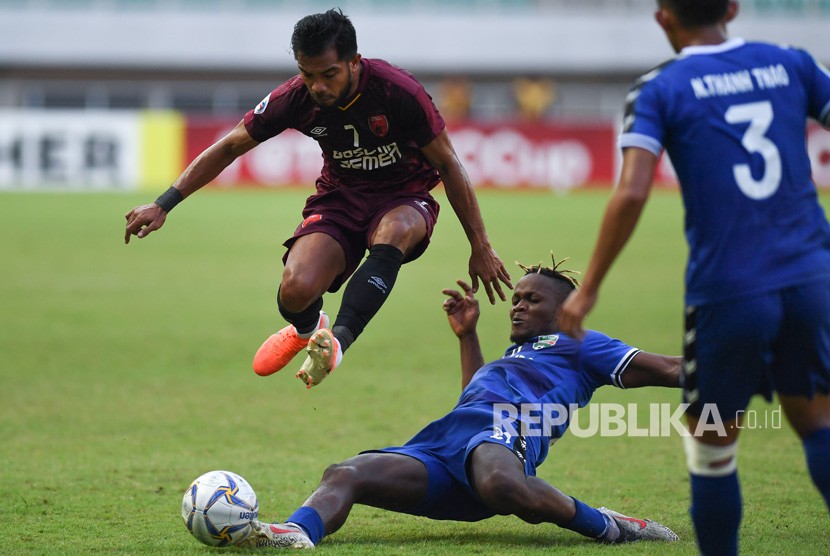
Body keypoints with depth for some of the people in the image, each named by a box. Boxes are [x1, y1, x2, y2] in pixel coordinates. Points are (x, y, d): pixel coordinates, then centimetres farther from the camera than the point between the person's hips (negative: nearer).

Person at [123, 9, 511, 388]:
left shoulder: (398, 91, -23)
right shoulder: (296, 98, -14)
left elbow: (447, 163, -10)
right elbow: (230, 147, -2)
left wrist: (480, 246, -7)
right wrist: (163, 205, -7)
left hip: (403, 198, -2)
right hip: (341, 196, 3)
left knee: (393, 231, -41)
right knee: (295, 291, -24)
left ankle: (338, 339, -41)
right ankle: (306, 330, 15)